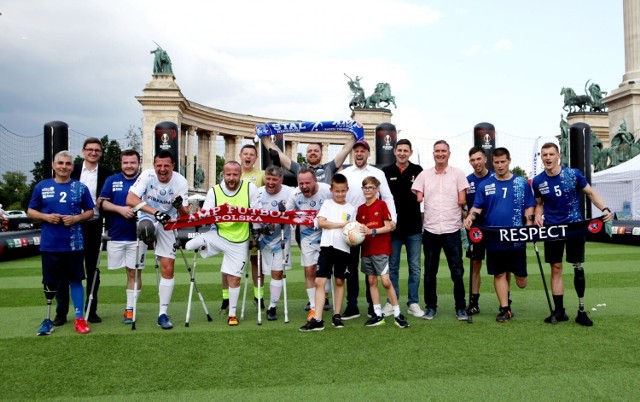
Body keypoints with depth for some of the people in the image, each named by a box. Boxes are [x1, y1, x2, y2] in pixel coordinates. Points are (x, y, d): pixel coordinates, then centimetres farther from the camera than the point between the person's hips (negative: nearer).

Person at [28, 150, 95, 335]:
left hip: (74, 244, -1)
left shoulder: (80, 187, 3)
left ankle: (79, 318, 13)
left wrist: (77, 218, -11)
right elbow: (30, 211, 9)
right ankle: (48, 319, 24)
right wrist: (46, 217, -10)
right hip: (49, 245, 1)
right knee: (50, 283, 10)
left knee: (75, 280, 5)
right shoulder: (41, 186, 4)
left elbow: (90, 211, 8)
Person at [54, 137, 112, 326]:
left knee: (92, 268, 8)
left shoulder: (106, 174, 3)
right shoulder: (72, 170, 4)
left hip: (93, 225, 0)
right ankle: (61, 312, 12)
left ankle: (91, 310, 17)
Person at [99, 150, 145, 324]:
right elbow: (103, 203, 0)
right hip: (115, 234, 1)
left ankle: (130, 308, 12)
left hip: (137, 236, -1)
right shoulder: (112, 180, 6)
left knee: (134, 272, 4)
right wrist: (120, 209, -16)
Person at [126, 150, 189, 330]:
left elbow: (185, 215, -14)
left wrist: (180, 206, -38)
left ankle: (163, 313, 7)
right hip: (148, 219, -1)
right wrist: (156, 212, -37)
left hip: (168, 225, 2)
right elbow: (130, 199, -27)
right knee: (146, 226, -43)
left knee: (168, 268, -2)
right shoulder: (147, 175, -17)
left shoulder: (180, 182, -14)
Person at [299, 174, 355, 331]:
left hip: (343, 248, 2)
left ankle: (336, 315, 23)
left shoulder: (351, 208, 9)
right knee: (319, 281, -8)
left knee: (340, 281, 11)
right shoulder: (327, 203, 4)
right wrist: (342, 224, -12)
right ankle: (317, 319, -6)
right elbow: (321, 222, -8)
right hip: (327, 246, -2)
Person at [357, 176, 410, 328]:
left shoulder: (381, 204, -4)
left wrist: (372, 231, -19)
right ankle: (378, 315, 16)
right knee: (371, 281, 8)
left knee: (386, 281, -9)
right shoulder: (360, 208, 10)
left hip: (381, 249, -5)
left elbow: (388, 227, -9)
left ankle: (397, 314, 2)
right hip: (366, 250, 6)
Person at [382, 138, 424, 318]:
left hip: (414, 227, 0)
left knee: (415, 267, 6)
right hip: (393, 226, 0)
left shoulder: (418, 170, 2)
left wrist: (420, 194, -8)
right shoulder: (386, 171, 2)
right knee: (392, 267, 8)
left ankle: (413, 303, 15)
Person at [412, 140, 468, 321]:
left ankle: (461, 307, 15)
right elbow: (417, 199, 2)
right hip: (430, 230, 2)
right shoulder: (424, 175, 7)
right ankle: (430, 307, 20)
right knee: (430, 272, 9)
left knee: (457, 271, 3)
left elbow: (462, 200, -1)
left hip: (452, 229, -2)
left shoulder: (458, 174, 2)